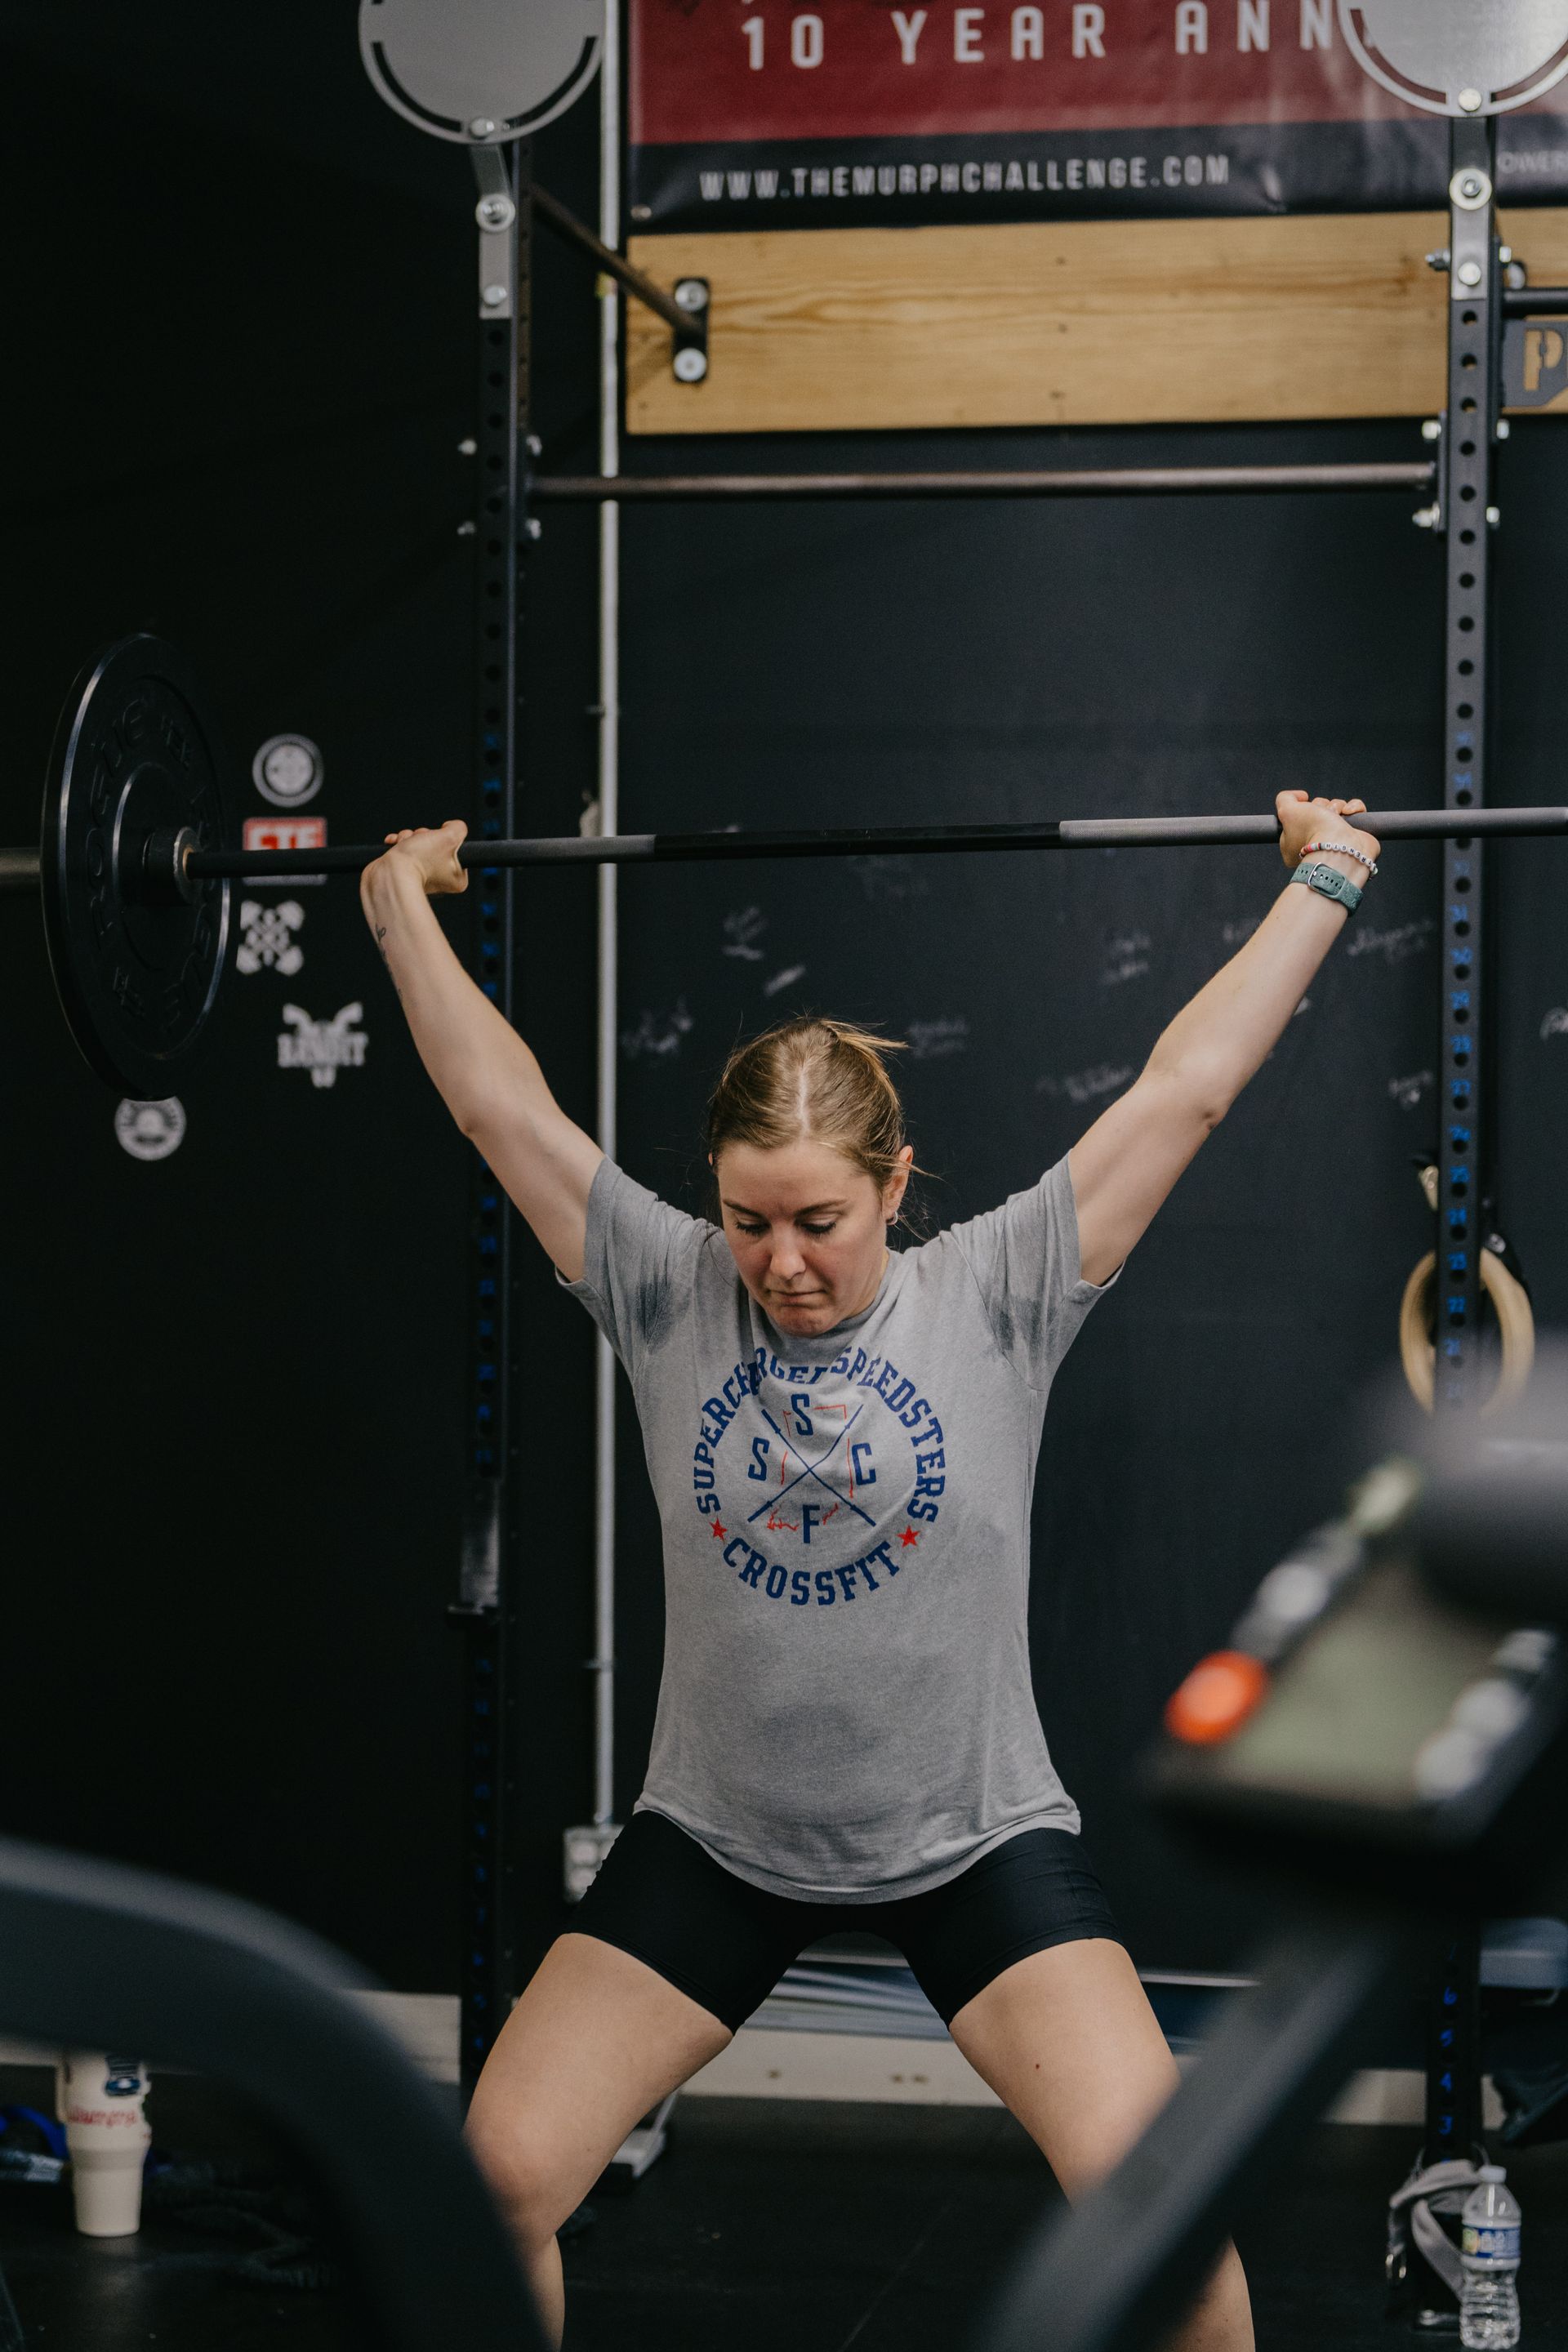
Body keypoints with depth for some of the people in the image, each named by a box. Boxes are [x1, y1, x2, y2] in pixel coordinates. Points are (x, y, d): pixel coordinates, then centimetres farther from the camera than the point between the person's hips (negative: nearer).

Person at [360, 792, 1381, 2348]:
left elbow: (1183, 1089, -8)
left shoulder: (995, 1298, -9)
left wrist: (1321, 886, -6)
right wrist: (400, 906, 8)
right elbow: (498, 1102, 1)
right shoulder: (668, 1298, -5)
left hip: (973, 1840, -2)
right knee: (502, 2176, -5)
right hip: (715, 1839, 2)